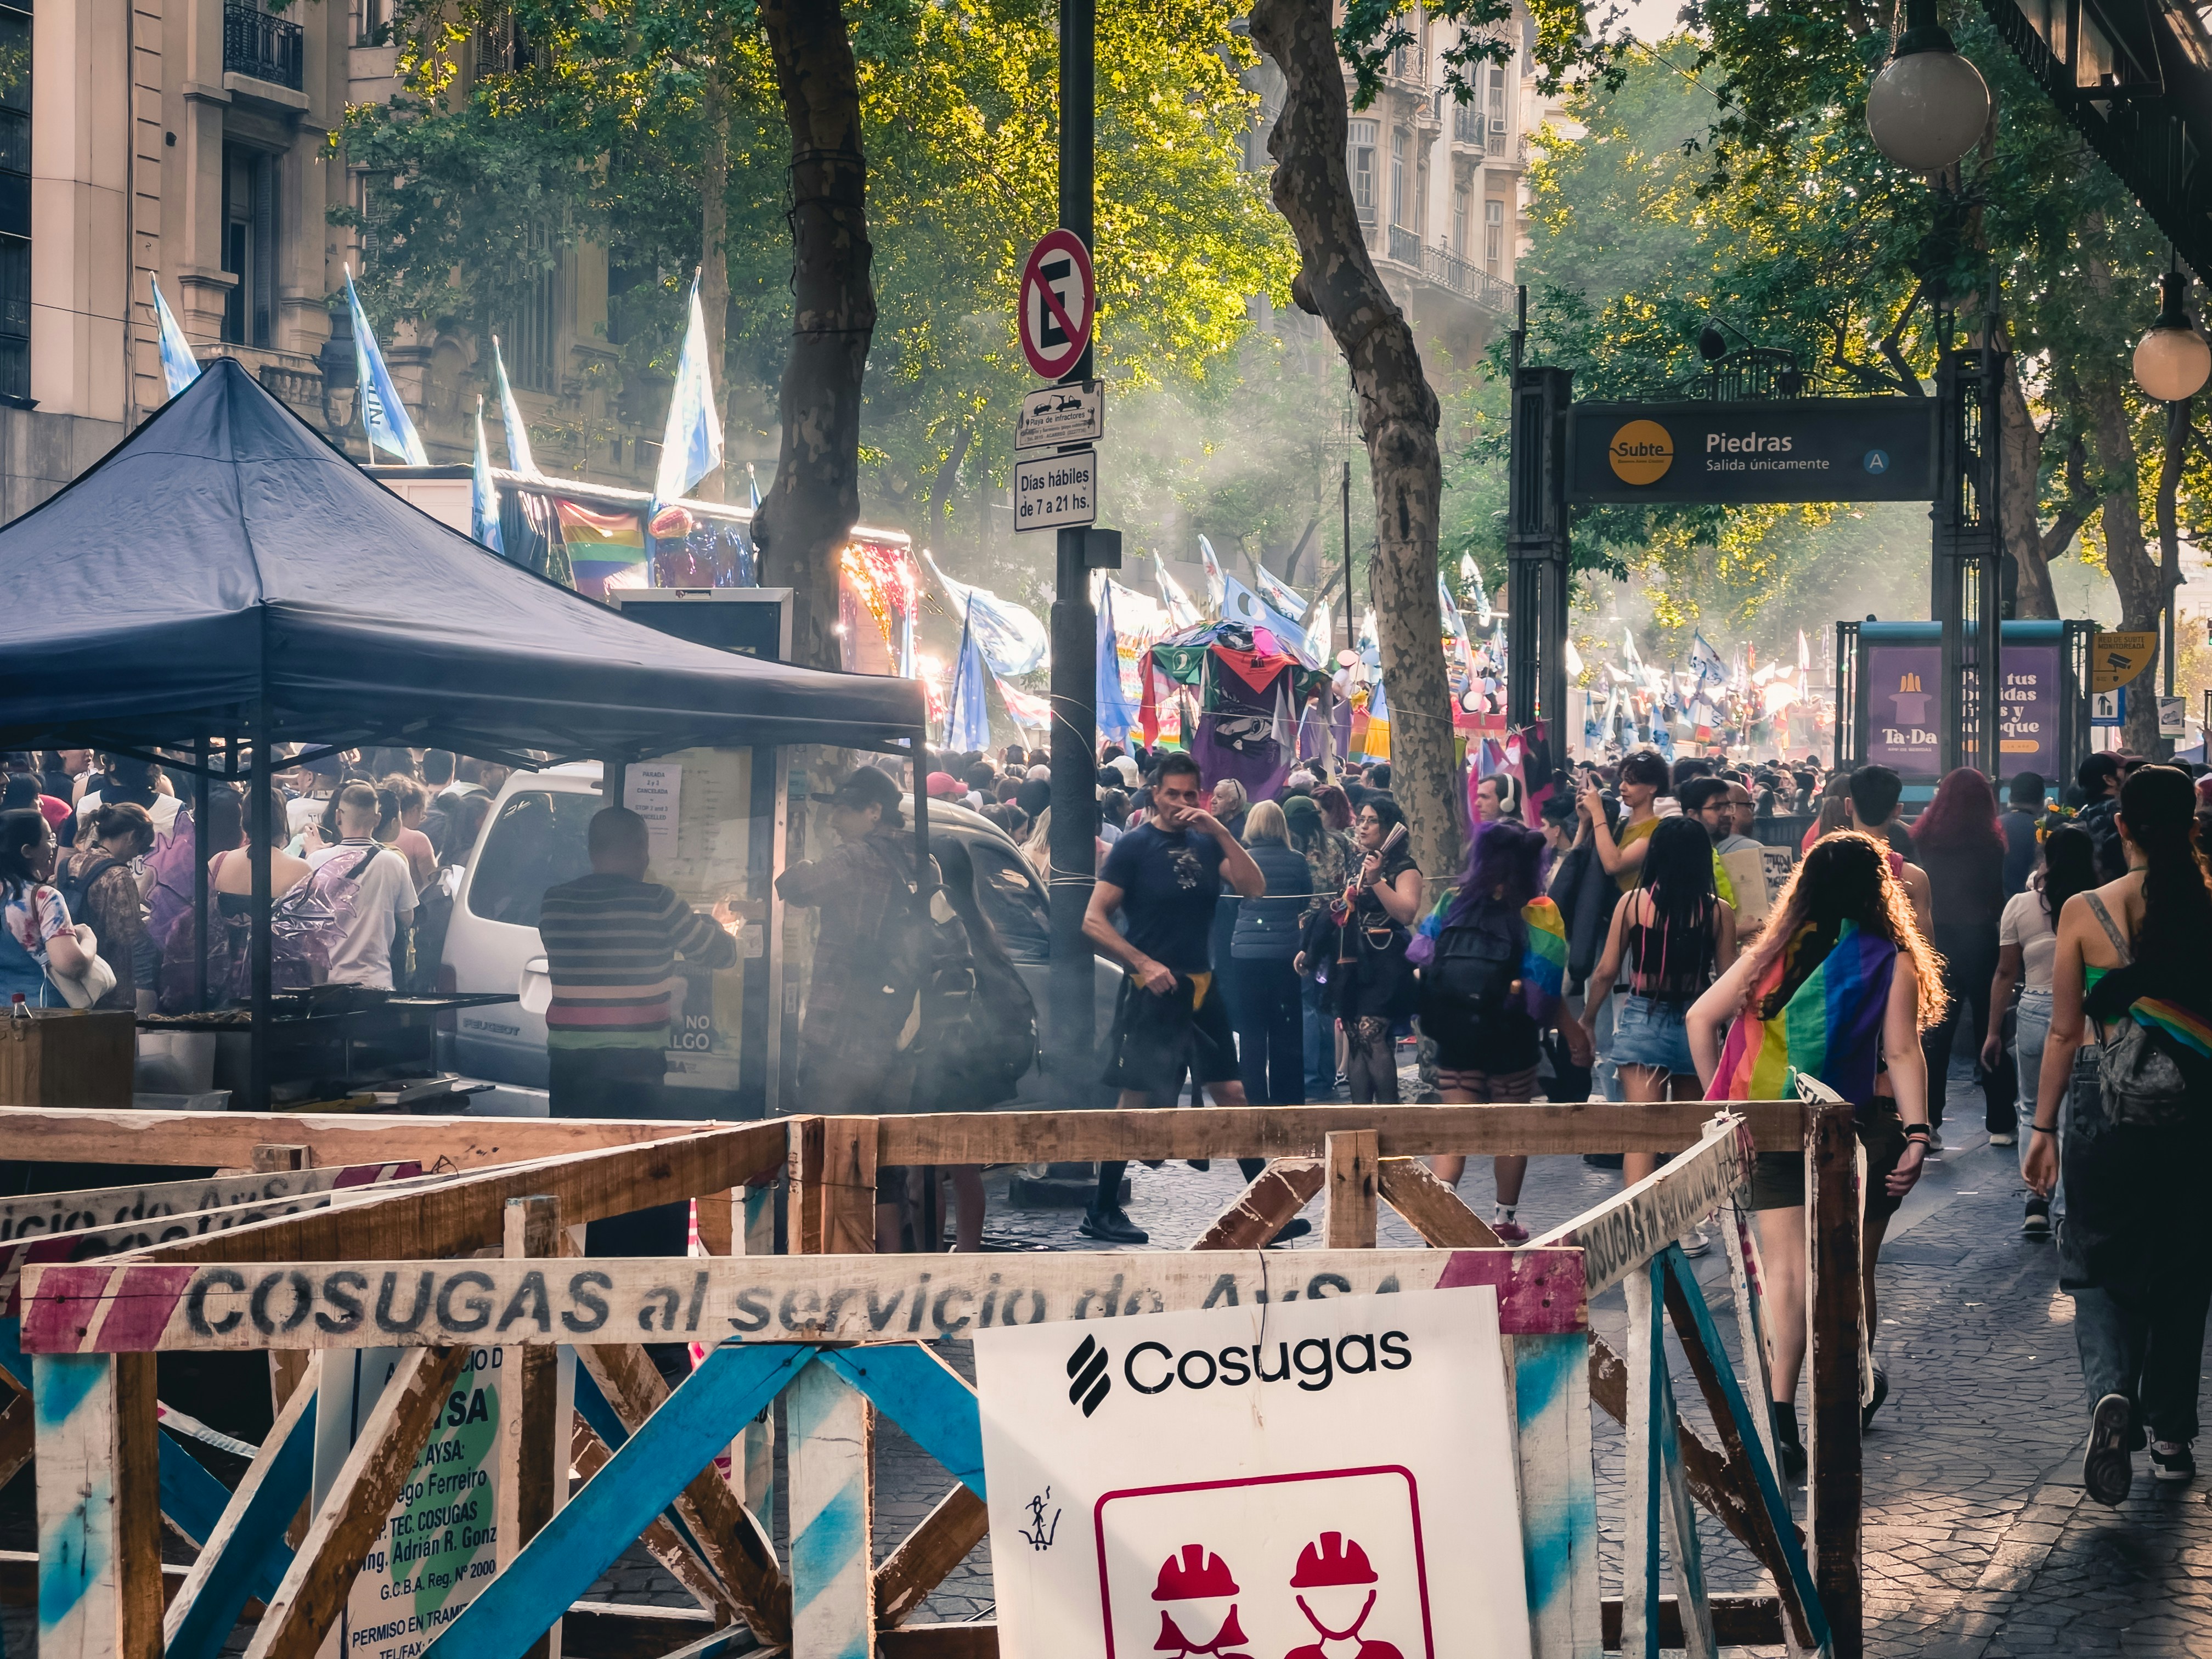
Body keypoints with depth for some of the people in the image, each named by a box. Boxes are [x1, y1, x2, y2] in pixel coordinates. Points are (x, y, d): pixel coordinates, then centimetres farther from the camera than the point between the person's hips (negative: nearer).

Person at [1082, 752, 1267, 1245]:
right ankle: (1102, 1212, 4)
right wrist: (1143, 964, -17)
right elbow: (1094, 921, -8)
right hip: (1151, 989, -5)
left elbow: (1254, 888, -5)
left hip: (1201, 986, 5)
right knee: (1136, 1097, -4)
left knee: (1230, 1092, 4)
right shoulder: (1134, 846, -5)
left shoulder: (1206, 843, 9)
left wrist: (1219, 831, -12)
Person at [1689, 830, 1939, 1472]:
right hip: (1860, 1128, -1)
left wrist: (1718, 1099, 11)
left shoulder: (1774, 954, 8)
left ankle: (1780, 1412, -21)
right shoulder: (1891, 962, -1)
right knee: (1852, 1270, 14)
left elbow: (1701, 1016, 5)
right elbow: (1902, 1054, -10)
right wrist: (1916, 1135, -14)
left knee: (1785, 1268, -4)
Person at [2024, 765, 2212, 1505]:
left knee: (2101, 1269, 8)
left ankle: (2111, 1393, -20)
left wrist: (2044, 1127, 5)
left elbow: (2065, 1031, -2)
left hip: (2108, 1111, -1)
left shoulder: (2085, 913, -6)